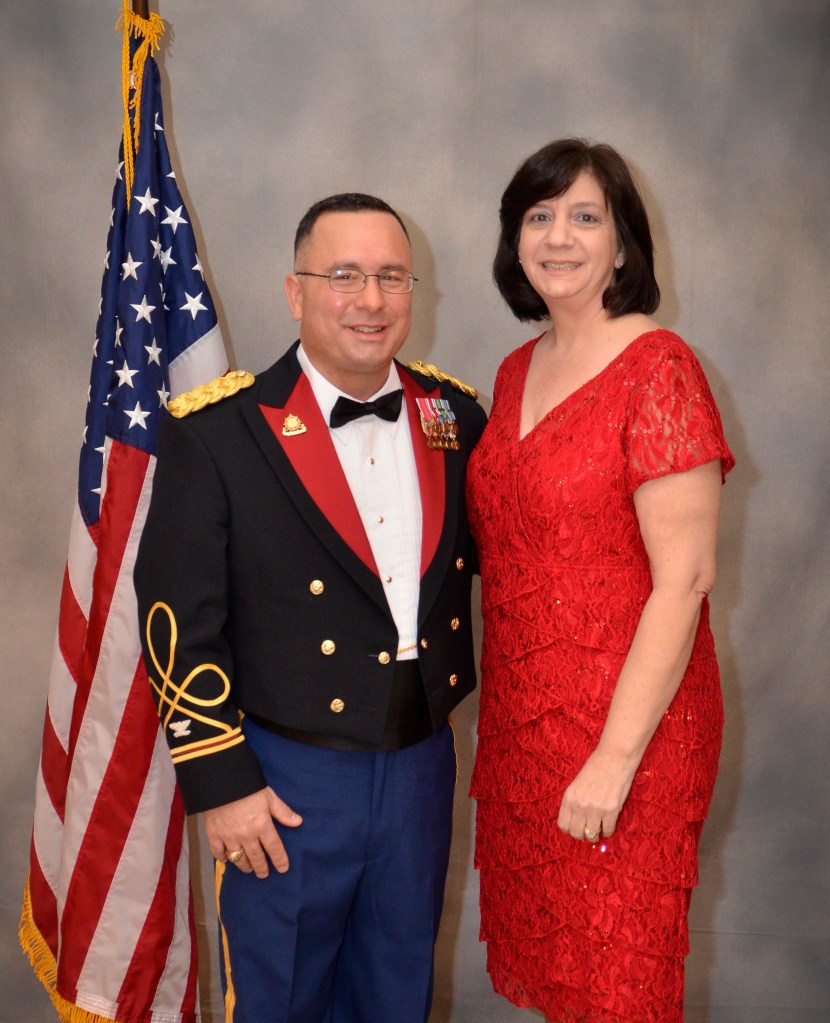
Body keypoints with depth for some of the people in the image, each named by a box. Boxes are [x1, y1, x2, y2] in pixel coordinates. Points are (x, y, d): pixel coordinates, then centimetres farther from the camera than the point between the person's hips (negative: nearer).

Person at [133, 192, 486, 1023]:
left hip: (423, 763, 4)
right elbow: (179, 622, -12)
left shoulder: (455, 413, 1)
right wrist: (219, 780, -12)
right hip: (288, 778, -4)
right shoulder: (216, 430, -14)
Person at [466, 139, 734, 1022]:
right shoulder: (517, 371, 7)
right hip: (518, 713, 7)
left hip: (627, 722, -6)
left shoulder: (657, 368, -15)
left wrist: (616, 759, -20)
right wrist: (498, 716, 10)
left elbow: (683, 580, -18)